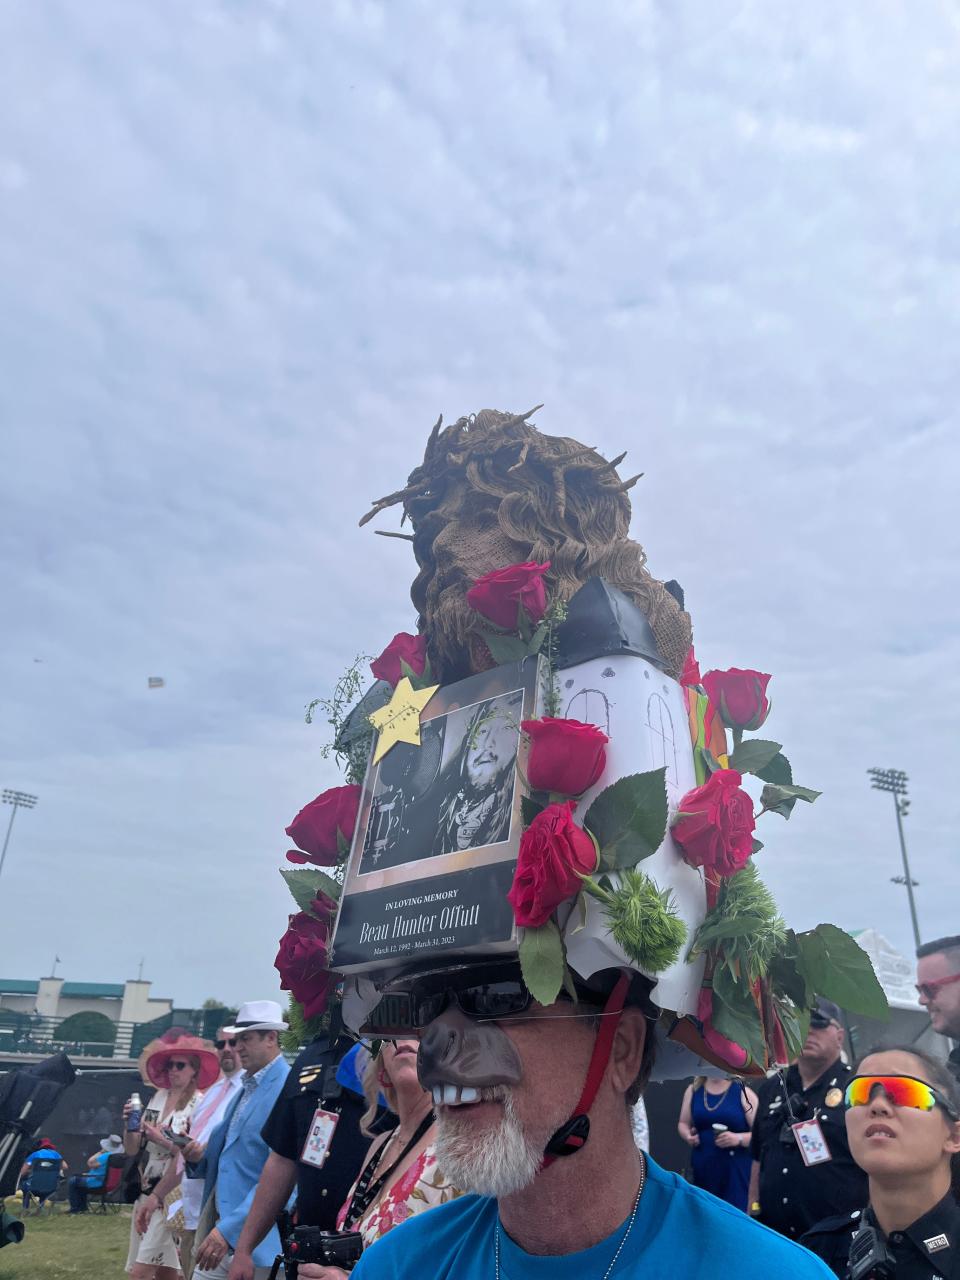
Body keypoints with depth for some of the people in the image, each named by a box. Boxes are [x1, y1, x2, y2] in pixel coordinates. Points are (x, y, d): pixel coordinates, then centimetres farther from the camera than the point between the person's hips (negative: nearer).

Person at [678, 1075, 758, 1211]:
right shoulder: (693, 1090, 8)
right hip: (703, 1167, 3)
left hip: (736, 1168, -3)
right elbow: (683, 1123, 17)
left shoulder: (743, 1092, -3)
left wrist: (739, 1139, -21)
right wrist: (688, 1135, -4)